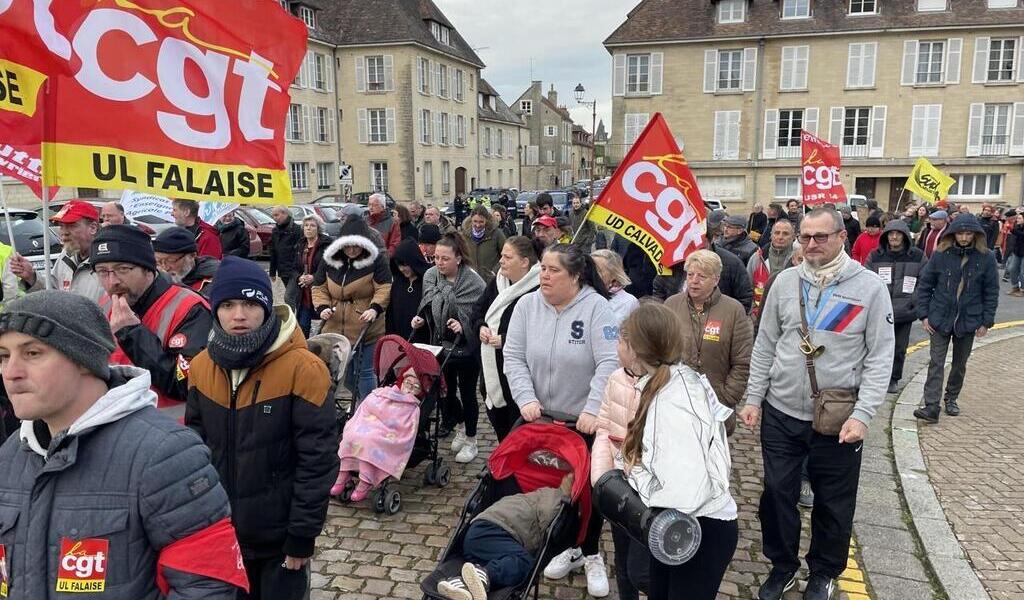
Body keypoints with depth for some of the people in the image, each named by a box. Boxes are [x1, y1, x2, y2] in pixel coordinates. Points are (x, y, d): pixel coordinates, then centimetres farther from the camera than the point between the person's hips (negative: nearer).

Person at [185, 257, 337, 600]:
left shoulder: (302, 368, -19)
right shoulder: (202, 366, -1)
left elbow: (317, 459, -17)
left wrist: (303, 535, -14)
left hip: (280, 536, -5)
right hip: (220, 531, 5)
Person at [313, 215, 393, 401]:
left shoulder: (377, 259, -8)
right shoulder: (329, 260, 4)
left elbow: (384, 288, -11)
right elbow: (319, 288, 8)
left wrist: (375, 308, -27)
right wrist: (322, 307, -9)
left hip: (366, 328, -5)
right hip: (336, 328, 5)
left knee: (364, 372, 0)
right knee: (344, 373, 13)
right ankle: (362, 399, 36)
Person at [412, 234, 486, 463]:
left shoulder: (474, 282, -19)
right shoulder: (430, 275, -5)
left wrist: (464, 325, -30)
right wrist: (420, 318, -8)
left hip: (466, 348, -5)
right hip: (441, 345, 5)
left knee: (467, 393, 8)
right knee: (447, 390, 16)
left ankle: (471, 440, 25)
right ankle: (460, 427, 41)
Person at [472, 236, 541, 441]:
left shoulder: (537, 292, -22)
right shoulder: (497, 282, 6)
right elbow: (478, 308, 18)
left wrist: (505, 340, -24)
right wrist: (481, 327, -3)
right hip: (491, 369, 9)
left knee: (517, 428, 3)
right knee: (497, 420, 23)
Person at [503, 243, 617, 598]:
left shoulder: (596, 307, -16)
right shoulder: (527, 305, -4)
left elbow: (610, 363, -22)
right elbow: (513, 358, -5)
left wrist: (592, 409, -30)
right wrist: (526, 399, -17)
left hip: (587, 420, -3)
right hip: (542, 417, 4)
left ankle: (591, 554, 29)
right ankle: (568, 547, 36)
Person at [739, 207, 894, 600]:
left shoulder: (870, 287, -7)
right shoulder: (785, 281, 0)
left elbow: (880, 358, -7)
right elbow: (765, 346, 6)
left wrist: (862, 414, -14)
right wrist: (754, 398, 4)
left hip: (839, 419, -2)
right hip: (781, 413, 2)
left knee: (833, 502, 13)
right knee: (777, 493, 11)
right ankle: (782, 565, 33)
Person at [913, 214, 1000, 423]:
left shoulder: (986, 257, -4)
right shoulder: (941, 254, -5)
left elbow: (991, 292, 1)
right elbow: (924, 285, 1)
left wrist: (986, 321, -2)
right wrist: (924, 315, -4)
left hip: (969, 321, 1)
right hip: (940, 319, -1)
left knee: (960, 364, 15)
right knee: (936, 363, -4)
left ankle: (951, 399, 33)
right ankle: (931, 407, -7)